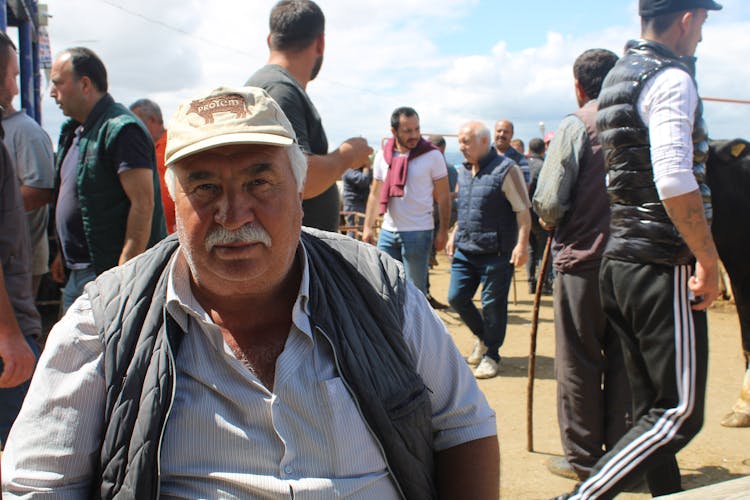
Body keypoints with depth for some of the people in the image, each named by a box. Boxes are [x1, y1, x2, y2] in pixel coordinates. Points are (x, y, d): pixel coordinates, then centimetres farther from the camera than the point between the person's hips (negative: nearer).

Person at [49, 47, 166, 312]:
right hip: (79, 274, 10)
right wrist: (63, 254, 20)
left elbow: (143, 204, -22)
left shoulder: (121, 129, -15)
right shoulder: (74, 131, 16)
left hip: (109, 272, -10)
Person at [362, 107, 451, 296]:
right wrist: (368, 227, 6)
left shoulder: (432, 156, -5)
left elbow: (443, 196, -2)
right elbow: (375, 194, 12)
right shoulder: (382, 156, 6)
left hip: (418, 232, -4)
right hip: (388, 231, 4)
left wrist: (443, 231, -7)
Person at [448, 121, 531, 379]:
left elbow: (523, 211, -12)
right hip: (465, 250, 7)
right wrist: (454, 235, 18)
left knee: (493, 304, 1)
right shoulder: (464, 171, 12)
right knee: (456, 297, 6)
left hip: (495, 252, -7)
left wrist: (522, 244, -19)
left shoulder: (506, 169, -11)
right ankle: (483, 336, 31)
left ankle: (490, 355, 18)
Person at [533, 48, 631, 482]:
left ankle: (583, 457, 15)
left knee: (579, 363, 7)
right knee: (624, 361, 12)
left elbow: (549, 203, -13)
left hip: (582, 257, -4)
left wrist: (551, 221, 8)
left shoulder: (576, 126, -9)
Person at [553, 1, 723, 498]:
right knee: (680, 414, -4)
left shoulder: (619, 76, 18)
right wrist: (709, 260, -16)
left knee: (653, 408, 14)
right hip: (663, 266, -9)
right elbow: (674, 181, -23)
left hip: (619, 262, 10)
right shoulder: (671, 80, -10)